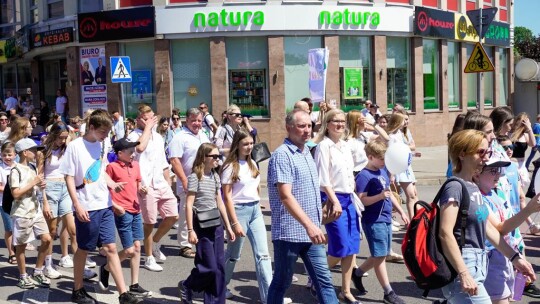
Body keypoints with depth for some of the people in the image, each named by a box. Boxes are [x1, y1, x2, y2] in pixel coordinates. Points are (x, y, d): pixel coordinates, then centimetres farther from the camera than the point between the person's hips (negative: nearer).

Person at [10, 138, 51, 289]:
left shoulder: (32, 168, 12)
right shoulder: (16, 170, -12)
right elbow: (16, 194, -19)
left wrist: (40, 185, 3)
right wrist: (33, 183, -17)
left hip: (36, 211, 7)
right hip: (22, 213, -7)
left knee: (47, 239, 3)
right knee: (21, 245, 4)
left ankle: (38, 272, 16)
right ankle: (23, 277, 15)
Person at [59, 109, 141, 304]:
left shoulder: (103, 144, 7)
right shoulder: (75, 146, -11)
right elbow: (69, 178, -10)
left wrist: (112, 184, 2)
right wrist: (77, 205, -16)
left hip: (104, 205, 5)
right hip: (86, 207, -5)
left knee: (110, 248, 3)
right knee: (83, 249, 9)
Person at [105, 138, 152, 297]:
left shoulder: (135, 165, 11)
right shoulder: (112, 167, -8)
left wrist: (141, 189, 1)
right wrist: (114, 205, -16)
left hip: (136, 210, 7)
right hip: (122, 212, -7)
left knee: (137, 247, 7)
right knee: (129, 250, -6)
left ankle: (134, 285, 14)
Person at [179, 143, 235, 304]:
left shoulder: (215, 176, 11)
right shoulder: (195, 177, -9)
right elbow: (189, 205, -11)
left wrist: (228, 226, 14)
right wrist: (190, 230, -15)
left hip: (216, 224, 6)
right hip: (201, 225, -6)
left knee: (220, 266, 4)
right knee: (209, 266, -4)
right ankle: (186, 286, 21)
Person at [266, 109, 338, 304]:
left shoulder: (306, 152, 13)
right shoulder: (282, 155, -14)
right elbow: (285, 195, -23)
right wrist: (309, 225, -29)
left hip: (310, 231, 7)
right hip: (289, 232, -7)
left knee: (324, 279, 7)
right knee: (281, 282, 7)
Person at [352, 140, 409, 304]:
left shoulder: (383, 171, 10)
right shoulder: (364, 176, -15)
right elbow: (361, 200, -20)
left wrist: (401, 212, 20)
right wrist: (380, 196, -31)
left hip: (386, 219, 9)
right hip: (374, 221, -8)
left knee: (382, 255, 16)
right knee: (380, 256, 1)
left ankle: (357, 273, 34)